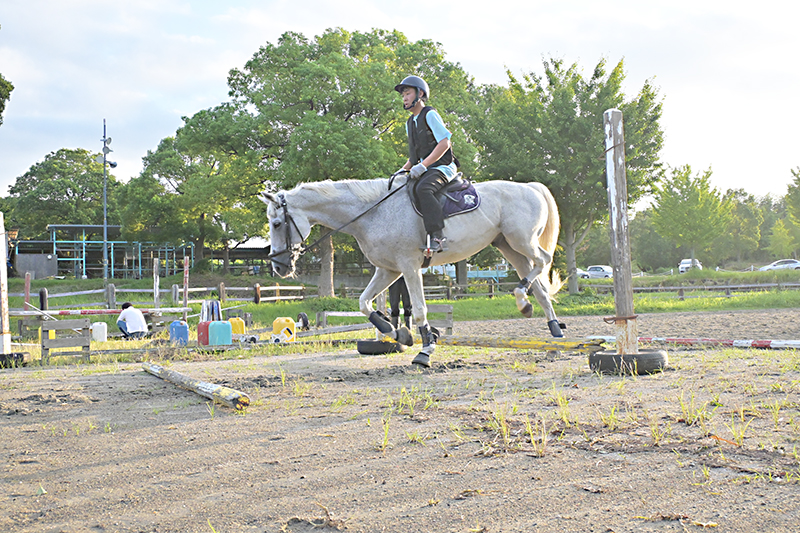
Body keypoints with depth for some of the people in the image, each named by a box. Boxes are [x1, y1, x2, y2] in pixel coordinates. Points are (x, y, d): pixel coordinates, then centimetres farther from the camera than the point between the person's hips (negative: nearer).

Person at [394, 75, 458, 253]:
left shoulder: (430, 114, -7)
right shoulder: (410, 123, 19)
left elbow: (444, 143, -16)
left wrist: (422, 166, -22)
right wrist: (403, 170, 9)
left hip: (442, 167, -9)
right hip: (423, 171, 9)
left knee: (423, 189, -35)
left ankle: (438, 236, -40)